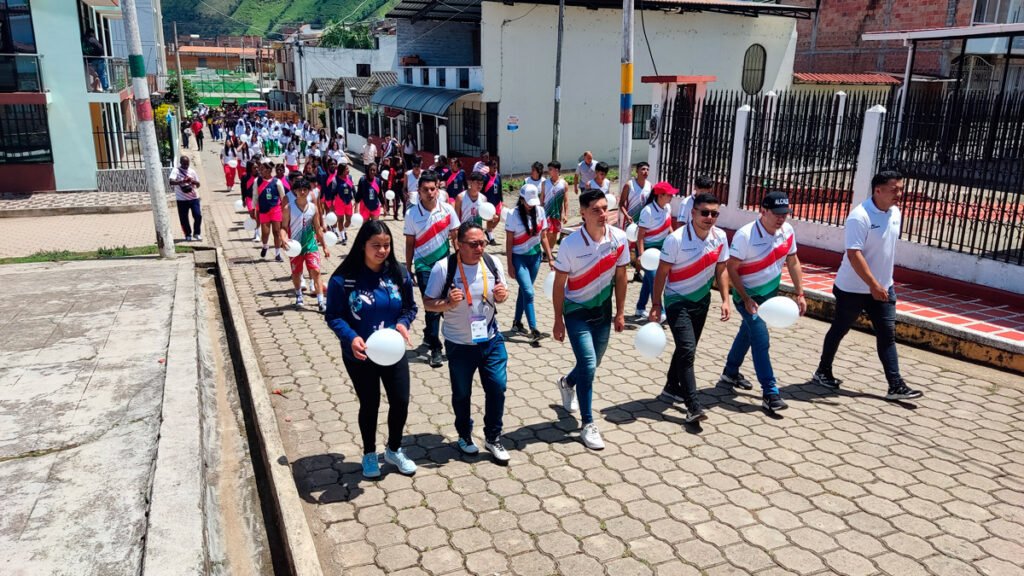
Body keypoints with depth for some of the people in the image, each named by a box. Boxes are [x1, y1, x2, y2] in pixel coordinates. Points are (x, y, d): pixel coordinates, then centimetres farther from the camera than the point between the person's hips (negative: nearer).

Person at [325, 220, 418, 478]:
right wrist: (351, 337, -28)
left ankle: (394, 450, 37)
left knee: (401, 402, 8)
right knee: (369, 405, 12)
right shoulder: (343, 278, -17)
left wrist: (403, 323, -17)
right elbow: (333, 315, -12)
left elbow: (410, 307, 4)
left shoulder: (398, 274, -6)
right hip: (360, 356, -3)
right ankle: (369, 454, 39)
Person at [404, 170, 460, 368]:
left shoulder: (447, 209, -3)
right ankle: (435, 349, 3)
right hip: (424, 266, -2)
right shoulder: (412, 214, -6)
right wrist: (408, 269, 1)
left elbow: (455, 236, 3)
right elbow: (410, 244, 0)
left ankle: (429, 335, 35)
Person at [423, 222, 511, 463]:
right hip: (459, 344, -2)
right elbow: (428, 303, -10)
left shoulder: (493, 263, -6)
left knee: (497, 387, 1)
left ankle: (493, 438, 22)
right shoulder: (443, 267, -17)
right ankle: (464, 435, 38)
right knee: (461, 393, 14)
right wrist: (448, 303, -29)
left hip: (491, 339, 2)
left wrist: (502, 295, -15)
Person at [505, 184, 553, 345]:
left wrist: (550, 258, 3)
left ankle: (517, 323, 30)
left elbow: (543, 236, 6)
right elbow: (509, 241, -9)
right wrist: (510, 264, -11)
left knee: (524, 290, 15)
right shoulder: (514, 215, -12)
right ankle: (534, 331, -12)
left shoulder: (539, 211, 0)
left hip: (535, 256, 5)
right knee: (529, 293, -12)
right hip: (519, 257, -4)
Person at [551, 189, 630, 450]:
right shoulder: (570, 244, -21)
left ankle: (567, 382, 51)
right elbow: (559, 284, -12)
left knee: (592, 364, 17)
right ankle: (588, 424, 3)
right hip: (576, 311, -4)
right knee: (588, 365, -11)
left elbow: (620, 276, 0)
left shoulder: (619, 238, -12)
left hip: (603, 309, 4)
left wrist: (620, 312, 4)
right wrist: (558, 321, -9)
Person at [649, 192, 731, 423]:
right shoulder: (676, 239, -22)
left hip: (702, 300, 6)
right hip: (677, 300, -6)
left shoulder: (720, 237, -6)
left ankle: (672, 388, 35)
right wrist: (656, 305, -13)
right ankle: (693, 406, -15)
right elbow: (662, 273, -14)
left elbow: (721, 270, 5)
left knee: (687, 348, 16)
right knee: (687, 349, -15)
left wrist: (725, 300, -4)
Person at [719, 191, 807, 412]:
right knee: (760, 338, -16)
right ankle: (770, 393, -12)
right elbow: (731, 269, -20)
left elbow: (793, 262, 5)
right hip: (747, 294, -7)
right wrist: (746, 300, -24)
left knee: (748, 332, 20)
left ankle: (730, 373, 39)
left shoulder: (787, 231, -7)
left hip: (770, 292, 7)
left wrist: (800, 294, 2)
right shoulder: (745, 235, -25)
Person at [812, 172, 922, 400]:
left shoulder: (895, 212, 3)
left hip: (883, 287, 7)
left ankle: (896, 386, 5)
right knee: (839, 330, 9)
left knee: (888, 334, 3)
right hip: (853, 288, -7)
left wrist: (885, 283, 19)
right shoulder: (860, 216, -22)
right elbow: (854, 254, -27)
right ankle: (823, 372, 26)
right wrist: (873, 285, -29)